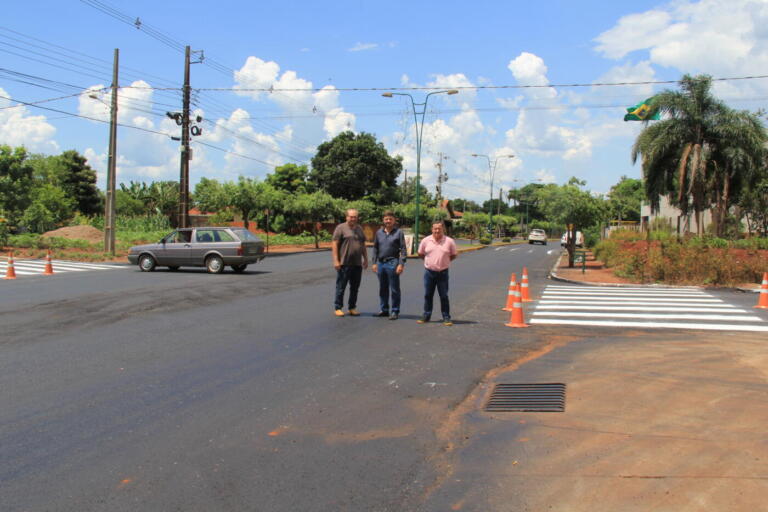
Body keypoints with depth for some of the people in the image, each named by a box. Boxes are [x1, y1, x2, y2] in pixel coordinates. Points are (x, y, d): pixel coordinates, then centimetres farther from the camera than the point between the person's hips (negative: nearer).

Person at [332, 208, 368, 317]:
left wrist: (365, 259, 16)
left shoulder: (359, 229, 15)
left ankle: (352, 308, 19)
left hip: (357, 264, 6)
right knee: (341, 287, 1)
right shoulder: (341, 228, -4)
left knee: (355, 288, 10)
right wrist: (336, 260, -15)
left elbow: (363, 245, 21)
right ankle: (338, 308, 9)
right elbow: (334, 244, -9)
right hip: (344, 263, -6)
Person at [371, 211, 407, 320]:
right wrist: (374, 263, 9)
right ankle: (384, 310, 24)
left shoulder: (398, 232, -3)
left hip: (392, 263, -5)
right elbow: (375, 248, 15)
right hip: (381, 263, 5)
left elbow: (403, 249, -5)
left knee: (394, 289, 1)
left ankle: (395, 311, 8)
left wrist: (401, 264, -12)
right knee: (383, 288, 14)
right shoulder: (379, 232, 10)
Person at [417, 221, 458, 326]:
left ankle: (446, 317, 9)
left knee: (444, 296, 2)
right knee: (428, 295, 9)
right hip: (429, 272, 2)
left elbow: (454, 255, 9)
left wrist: (445, 261, 4)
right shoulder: (426, 241, 0)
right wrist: (429, 261, 9)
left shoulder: (449, 241, -3)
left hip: (443, 273, -1)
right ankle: (426, 315, 19)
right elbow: (420, 254, 13)